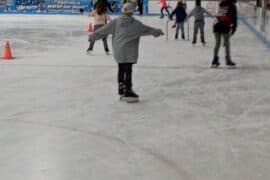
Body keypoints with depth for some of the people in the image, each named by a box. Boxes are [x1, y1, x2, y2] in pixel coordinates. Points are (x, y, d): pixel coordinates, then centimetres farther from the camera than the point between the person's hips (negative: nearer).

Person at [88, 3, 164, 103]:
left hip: (117, 51, 5)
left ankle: (121, 90, 25)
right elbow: (146, 29, 6)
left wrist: (93, 36, 14)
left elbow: (104, 29, 5)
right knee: (128, 71, -4)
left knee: (121, 70, 16)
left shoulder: (115, 22, 2)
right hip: (128, 52, -5)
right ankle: (127, 92, -4)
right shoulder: (135, 23, -5)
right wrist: (157, 32, 23)